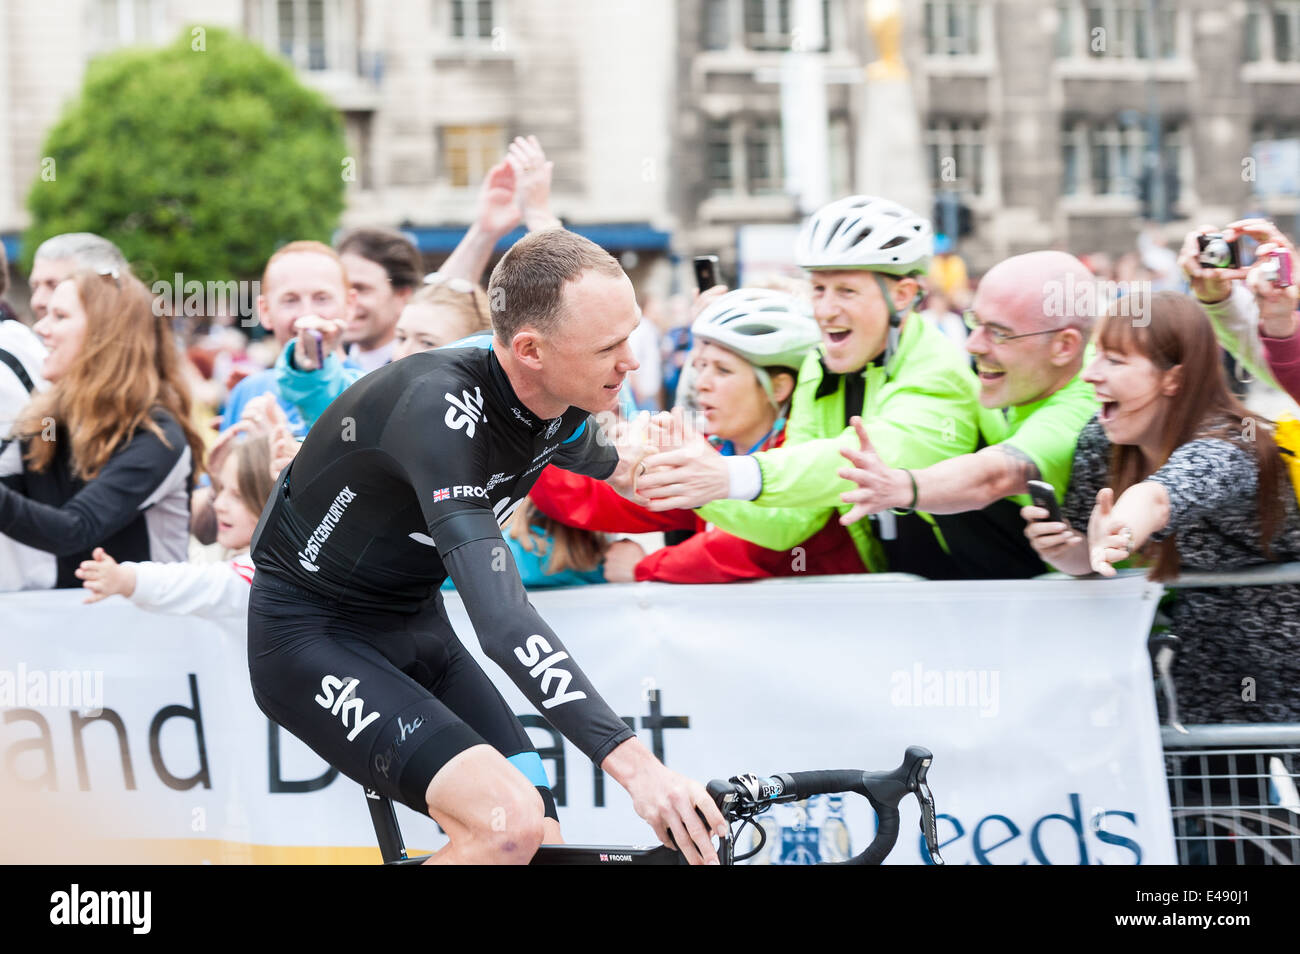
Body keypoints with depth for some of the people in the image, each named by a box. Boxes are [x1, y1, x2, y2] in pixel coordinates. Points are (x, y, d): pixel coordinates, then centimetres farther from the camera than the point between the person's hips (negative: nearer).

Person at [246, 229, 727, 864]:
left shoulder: (562, 408, -6)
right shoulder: (439, 409, -32)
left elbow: (608, 465, 24)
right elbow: (502, 620, -41)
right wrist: (633, 764, -46)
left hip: (414, 626, 8)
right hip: (312, 637, -8)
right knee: (508, 823, -27)